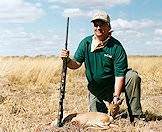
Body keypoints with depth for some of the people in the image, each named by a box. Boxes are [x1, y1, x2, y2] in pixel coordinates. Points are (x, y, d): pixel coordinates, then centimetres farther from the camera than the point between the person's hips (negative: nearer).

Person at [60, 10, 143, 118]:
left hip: (114, 85, -2)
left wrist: (116, 97, -29)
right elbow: (76, 64, -6)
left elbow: (119, 74, -22)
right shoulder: (86, 43, -5)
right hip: (96, 88, 3)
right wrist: (68, 60, -30)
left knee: (133, 76, -29)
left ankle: (136, 114, -17)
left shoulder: (116, 47, -18)